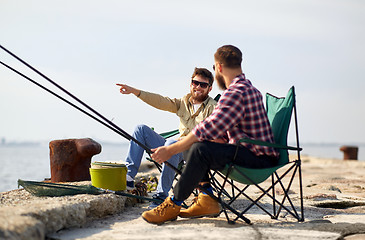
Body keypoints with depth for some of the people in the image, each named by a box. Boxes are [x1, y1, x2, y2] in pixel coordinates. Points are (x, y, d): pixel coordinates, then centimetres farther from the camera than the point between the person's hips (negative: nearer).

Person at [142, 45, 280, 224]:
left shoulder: (235, 92, -18)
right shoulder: (249, 87, 17)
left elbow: (210, 129, -25)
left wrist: (171, 150, -19)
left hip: (259, 159, -11)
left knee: (200, 149, -29)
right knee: (190, 147, 13)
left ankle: (174, 205, -17)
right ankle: (207, 201, 7)